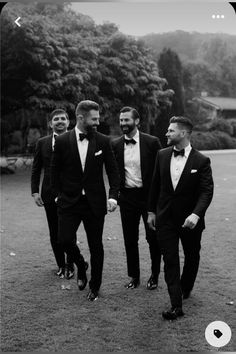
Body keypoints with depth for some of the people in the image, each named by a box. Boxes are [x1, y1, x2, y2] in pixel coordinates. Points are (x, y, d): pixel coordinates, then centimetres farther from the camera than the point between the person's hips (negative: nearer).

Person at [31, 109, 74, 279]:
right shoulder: (42, 143, 7)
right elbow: (36, 169, 9)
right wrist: (35, 191, 0)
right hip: (49, 195, 3)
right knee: (54, 233, 10)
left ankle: (70, 265, 21)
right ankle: (61, 265, 27)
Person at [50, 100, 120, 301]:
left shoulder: (103, 141, -2)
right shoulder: (62, 142, -3)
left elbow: (113, 171, 0)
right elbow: (55, 171, 7)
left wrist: (113, 196, -12)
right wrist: (59, 194, 4)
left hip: (95, 202, 0)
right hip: (69, 202, 0)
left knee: (96, 246, 7)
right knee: (64, 240, -11)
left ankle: (95, 286, 28)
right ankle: (80, 265, 23)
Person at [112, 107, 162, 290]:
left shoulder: (152, 142, -6)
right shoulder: (115, 144, 3)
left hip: (149, 196, -2)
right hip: (127, 197, 3)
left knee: (153, 238, 4)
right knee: (130, 240, 10)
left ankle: (155, 275, 26)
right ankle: (134, 276, 26)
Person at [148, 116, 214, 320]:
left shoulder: (201, 161, -10)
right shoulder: (162, 155, 1)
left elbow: (207, 191, -15)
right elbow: (155, 185, 8)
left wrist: (196, 214, -29)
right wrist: (151, 211, 8)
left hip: (190, 219, -2)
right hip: (165, 217, 2)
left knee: (192, 256, 17)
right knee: (170, 260, -2)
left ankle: (186, 287, 44)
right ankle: (176, 306, 3)